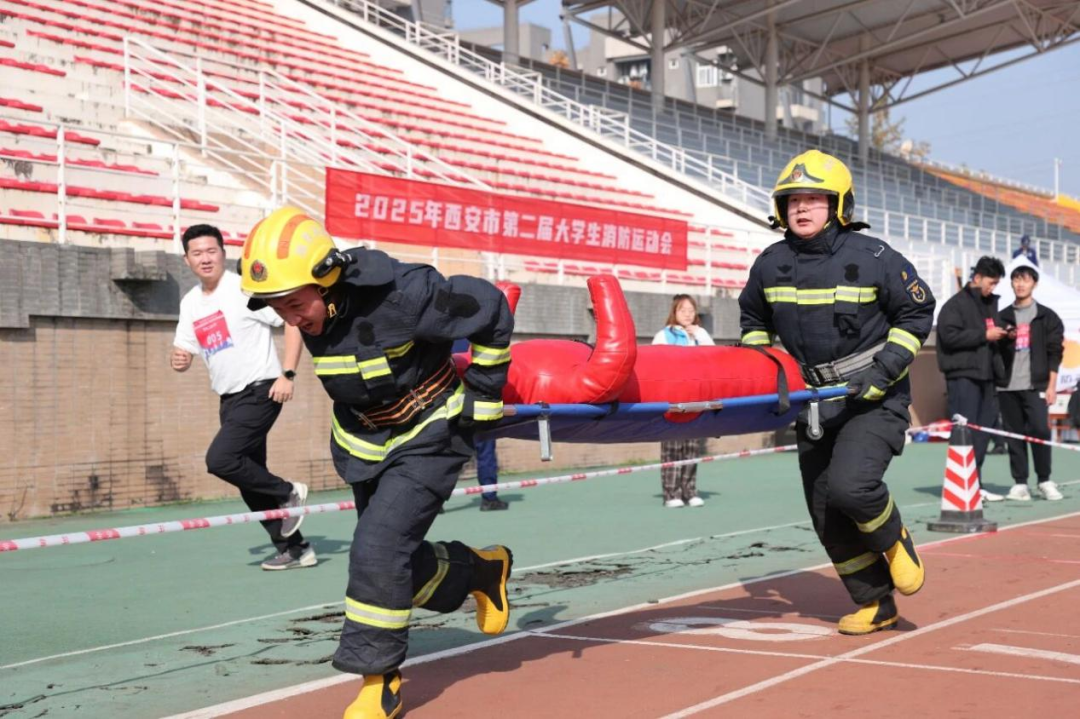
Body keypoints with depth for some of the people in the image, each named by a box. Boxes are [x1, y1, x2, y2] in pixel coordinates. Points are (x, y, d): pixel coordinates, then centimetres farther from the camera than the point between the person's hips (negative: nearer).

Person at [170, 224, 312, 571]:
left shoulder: (245, 289, -11)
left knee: (220, 459, -22)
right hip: (230, 399, 8)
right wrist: (178, 360, -9)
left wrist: (287, 374, -18)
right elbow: (183, 352, 17)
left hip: (260, 391, -8)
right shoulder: (190, 303, 10)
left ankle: (288, 493, -2)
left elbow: (294, 320, -12)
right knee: (251, 482, 8)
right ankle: (295, 549, 18)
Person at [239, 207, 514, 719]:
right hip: (365, 440, 7)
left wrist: (484, 397, -12)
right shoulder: (312, 315, -11)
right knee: (397, 564, 11)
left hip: (428, 436, -7)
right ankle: (484, 569, 38)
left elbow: (490, 310, -20)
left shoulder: (399, 294, -32)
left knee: (378, 552, -17)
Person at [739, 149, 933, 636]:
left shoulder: (872, 257, -11)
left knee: (849, 484, -26)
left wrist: (885, 372, -13)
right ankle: (876, 606, 22)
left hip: (873, 399, -5)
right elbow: (753, 318, 21)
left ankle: (894, 541, 7)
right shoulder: (771, 264, 2)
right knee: (827, 517, 6)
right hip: (812, 405, 5)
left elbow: (917, 312, -3)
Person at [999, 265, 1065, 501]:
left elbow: (1055, 352, 3)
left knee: (1039, 430, -11)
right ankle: (1020, 484, 6)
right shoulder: (1003, 317, 12)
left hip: (1035, 385, -2)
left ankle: (1045, 481, 3)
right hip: (1008, 386, 2)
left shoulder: (1047, 317, 7)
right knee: (1014, 435, 1)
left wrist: (1051, 385, -4)